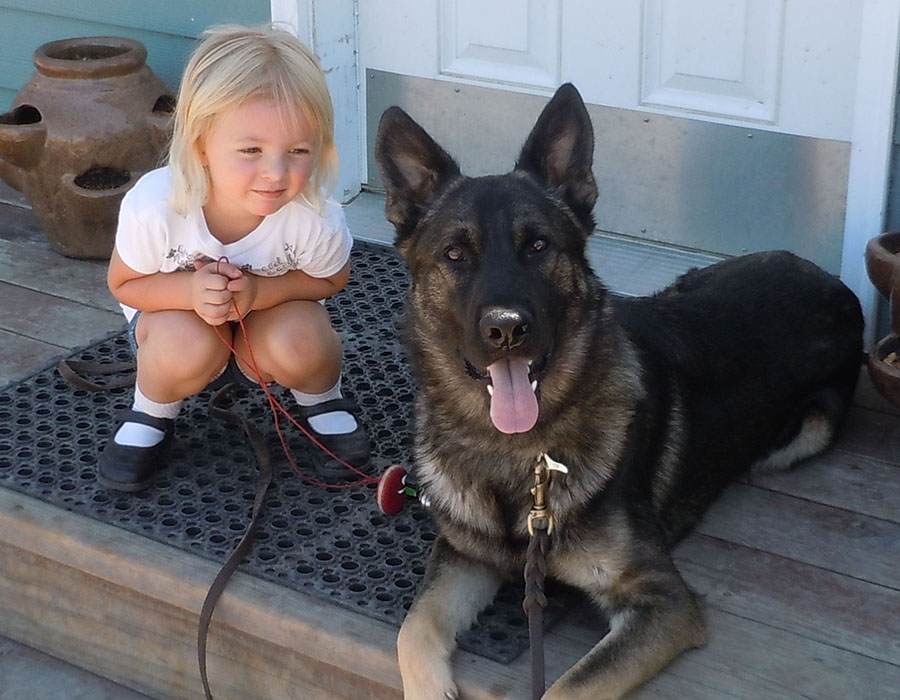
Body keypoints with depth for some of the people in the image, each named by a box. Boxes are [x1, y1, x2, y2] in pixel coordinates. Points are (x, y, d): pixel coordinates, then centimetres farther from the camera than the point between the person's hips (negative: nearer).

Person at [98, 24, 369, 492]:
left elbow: (330, 281, -9)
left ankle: (320, 401, 4)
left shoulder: (315, 217, -31)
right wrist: (191, 290, -36)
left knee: (299, 341, -32)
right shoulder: (154, 206, -33)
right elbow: (125, 283, -14)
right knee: (187, 345, -34)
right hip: (175, 308, 0)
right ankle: (150, 415, 1)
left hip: (268, 318, 1)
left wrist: (259, 291, -30)